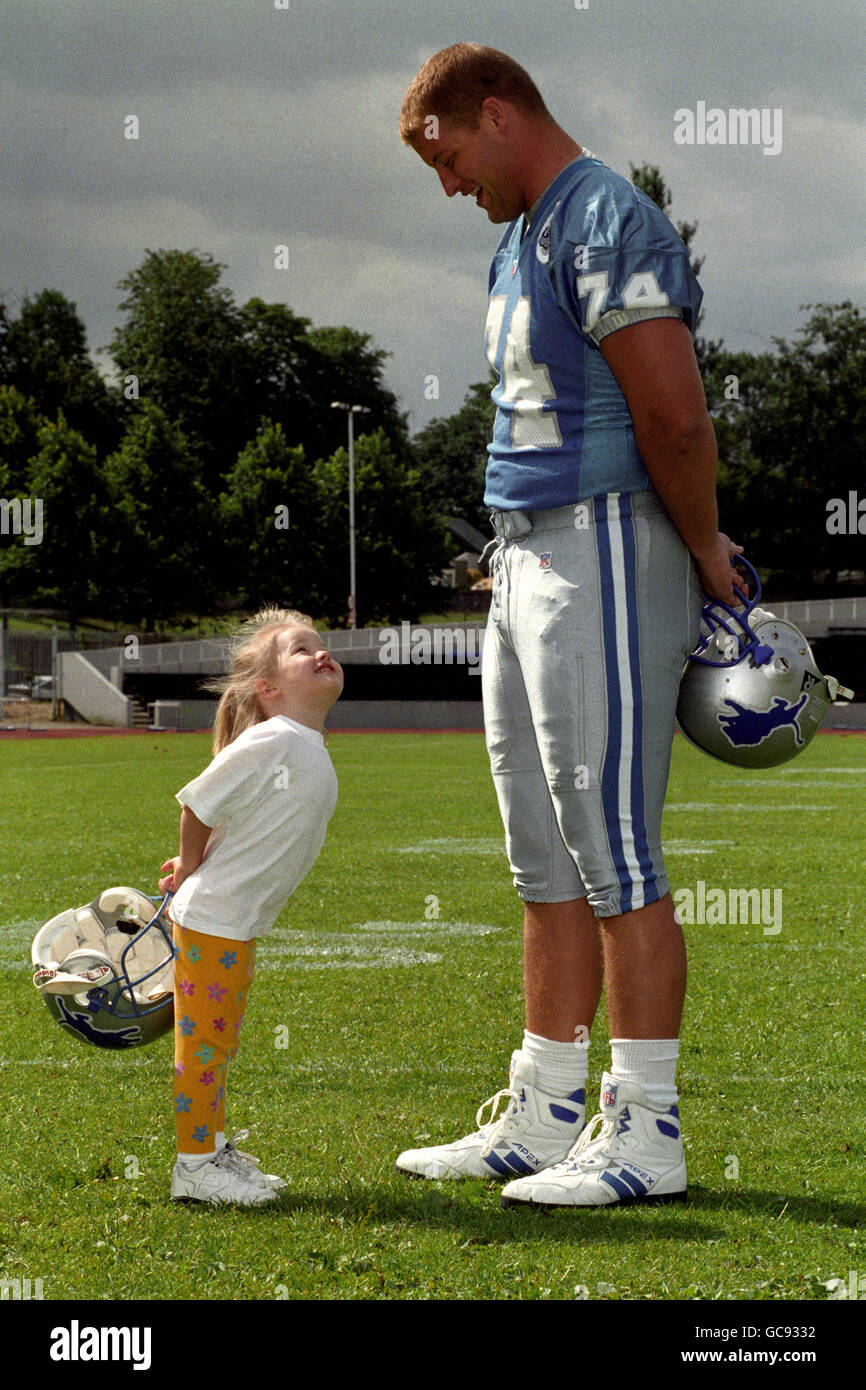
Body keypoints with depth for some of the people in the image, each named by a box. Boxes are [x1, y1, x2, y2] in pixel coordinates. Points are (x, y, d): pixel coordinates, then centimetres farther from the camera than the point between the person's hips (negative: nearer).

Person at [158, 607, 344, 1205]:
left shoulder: (312, 751, 8)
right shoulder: (270, 741, -21)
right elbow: (198, 806, -16)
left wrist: (194, 870, 12)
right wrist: (192, 871, 0)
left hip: (239, 924, 9)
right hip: (211, 920, -9)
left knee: (217, 1044, 19)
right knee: (203, 1042, -1)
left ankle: (216, 1150, 30)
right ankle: (194, 1166, 7)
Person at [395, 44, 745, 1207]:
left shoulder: (607, 227, -14)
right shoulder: (522, 239, 18)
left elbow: (676, 420, -19)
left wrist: (706, 555, -8)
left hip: (607, 551, -10)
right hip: (530, 559, 10)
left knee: (614, 850, -6)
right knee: (547, 859, 13)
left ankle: (647, 1134, 0)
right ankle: (544, 1119, 21)